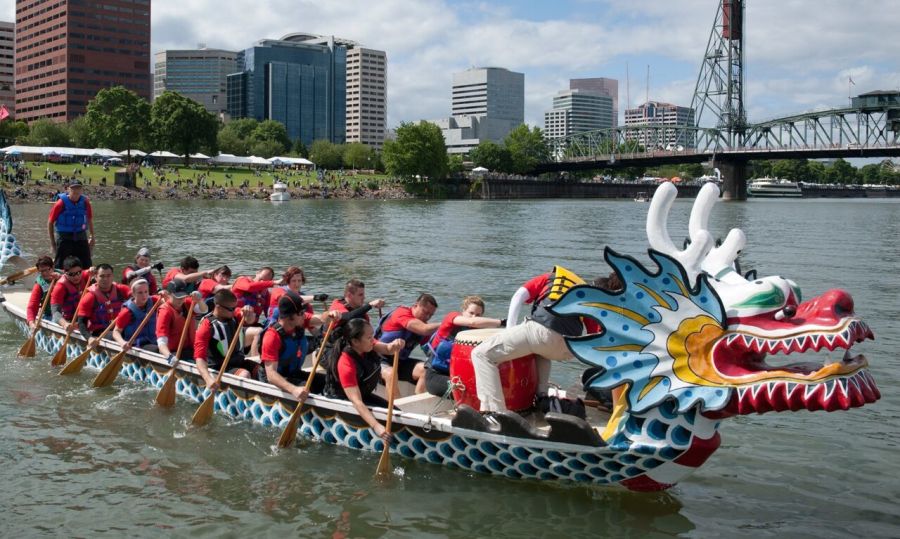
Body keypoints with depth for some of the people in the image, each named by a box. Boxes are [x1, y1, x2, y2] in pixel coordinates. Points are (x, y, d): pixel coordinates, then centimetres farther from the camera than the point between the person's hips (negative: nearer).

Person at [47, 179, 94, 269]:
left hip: (80, 236, 3)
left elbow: (90, 220, 15)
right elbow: (50, 222, -4)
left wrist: (92, 236, 15)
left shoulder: (85, 202, -1)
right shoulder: (61, 203, -11)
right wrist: (52, 242, -2)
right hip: (64, 237, -3)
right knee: (60, 265, -2)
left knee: (86, 265, 5)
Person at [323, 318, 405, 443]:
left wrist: (396, 345, -50)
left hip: (363, 394, 8)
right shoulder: (346, 364, -34)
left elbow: (387, 349, -24)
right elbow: (357, 402, -39)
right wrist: (376, 426, -49)